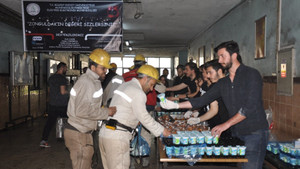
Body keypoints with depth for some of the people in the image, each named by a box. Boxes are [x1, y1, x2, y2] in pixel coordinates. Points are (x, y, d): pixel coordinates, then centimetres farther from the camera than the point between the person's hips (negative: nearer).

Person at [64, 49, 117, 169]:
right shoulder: (86, 82, -21)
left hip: (84, 132, 10)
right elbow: (82, 111, -28)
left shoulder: (94, 81, 12)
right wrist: (107, 112, -21)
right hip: (77, 133, -10)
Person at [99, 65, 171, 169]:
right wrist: (162, 131, -1)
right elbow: (144, 117, -10)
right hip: (117, 138, -9)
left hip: (105, 133, 10)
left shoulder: (124, 85, 18)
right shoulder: (138, 93, -11)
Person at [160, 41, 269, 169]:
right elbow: (203, 100, 10)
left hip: (255, 132, -5)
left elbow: (250, 106, -16)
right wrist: (176, 105, 3)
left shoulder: (251, 74, -8)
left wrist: (226, 125, -17)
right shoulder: (223, 83, 11)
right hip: (236, 133, 6)